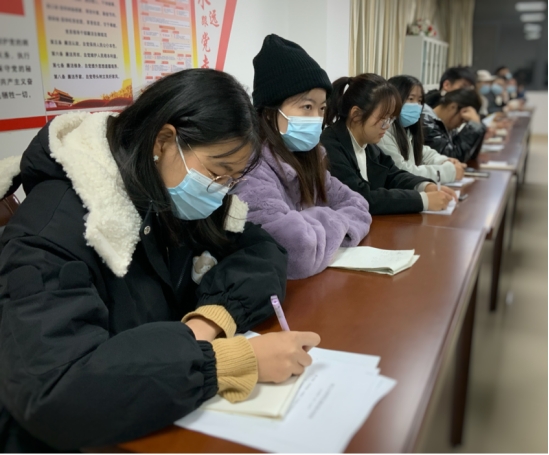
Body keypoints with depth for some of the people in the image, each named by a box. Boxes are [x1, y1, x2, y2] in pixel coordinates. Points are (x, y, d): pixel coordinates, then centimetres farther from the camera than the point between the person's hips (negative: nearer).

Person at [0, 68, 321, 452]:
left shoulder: (174, 197, -4)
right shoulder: (56, 225, -25)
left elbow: (263, 254, -7)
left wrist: (211, 319, -25)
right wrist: (238, 359, -35)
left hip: (162, 420, 5)